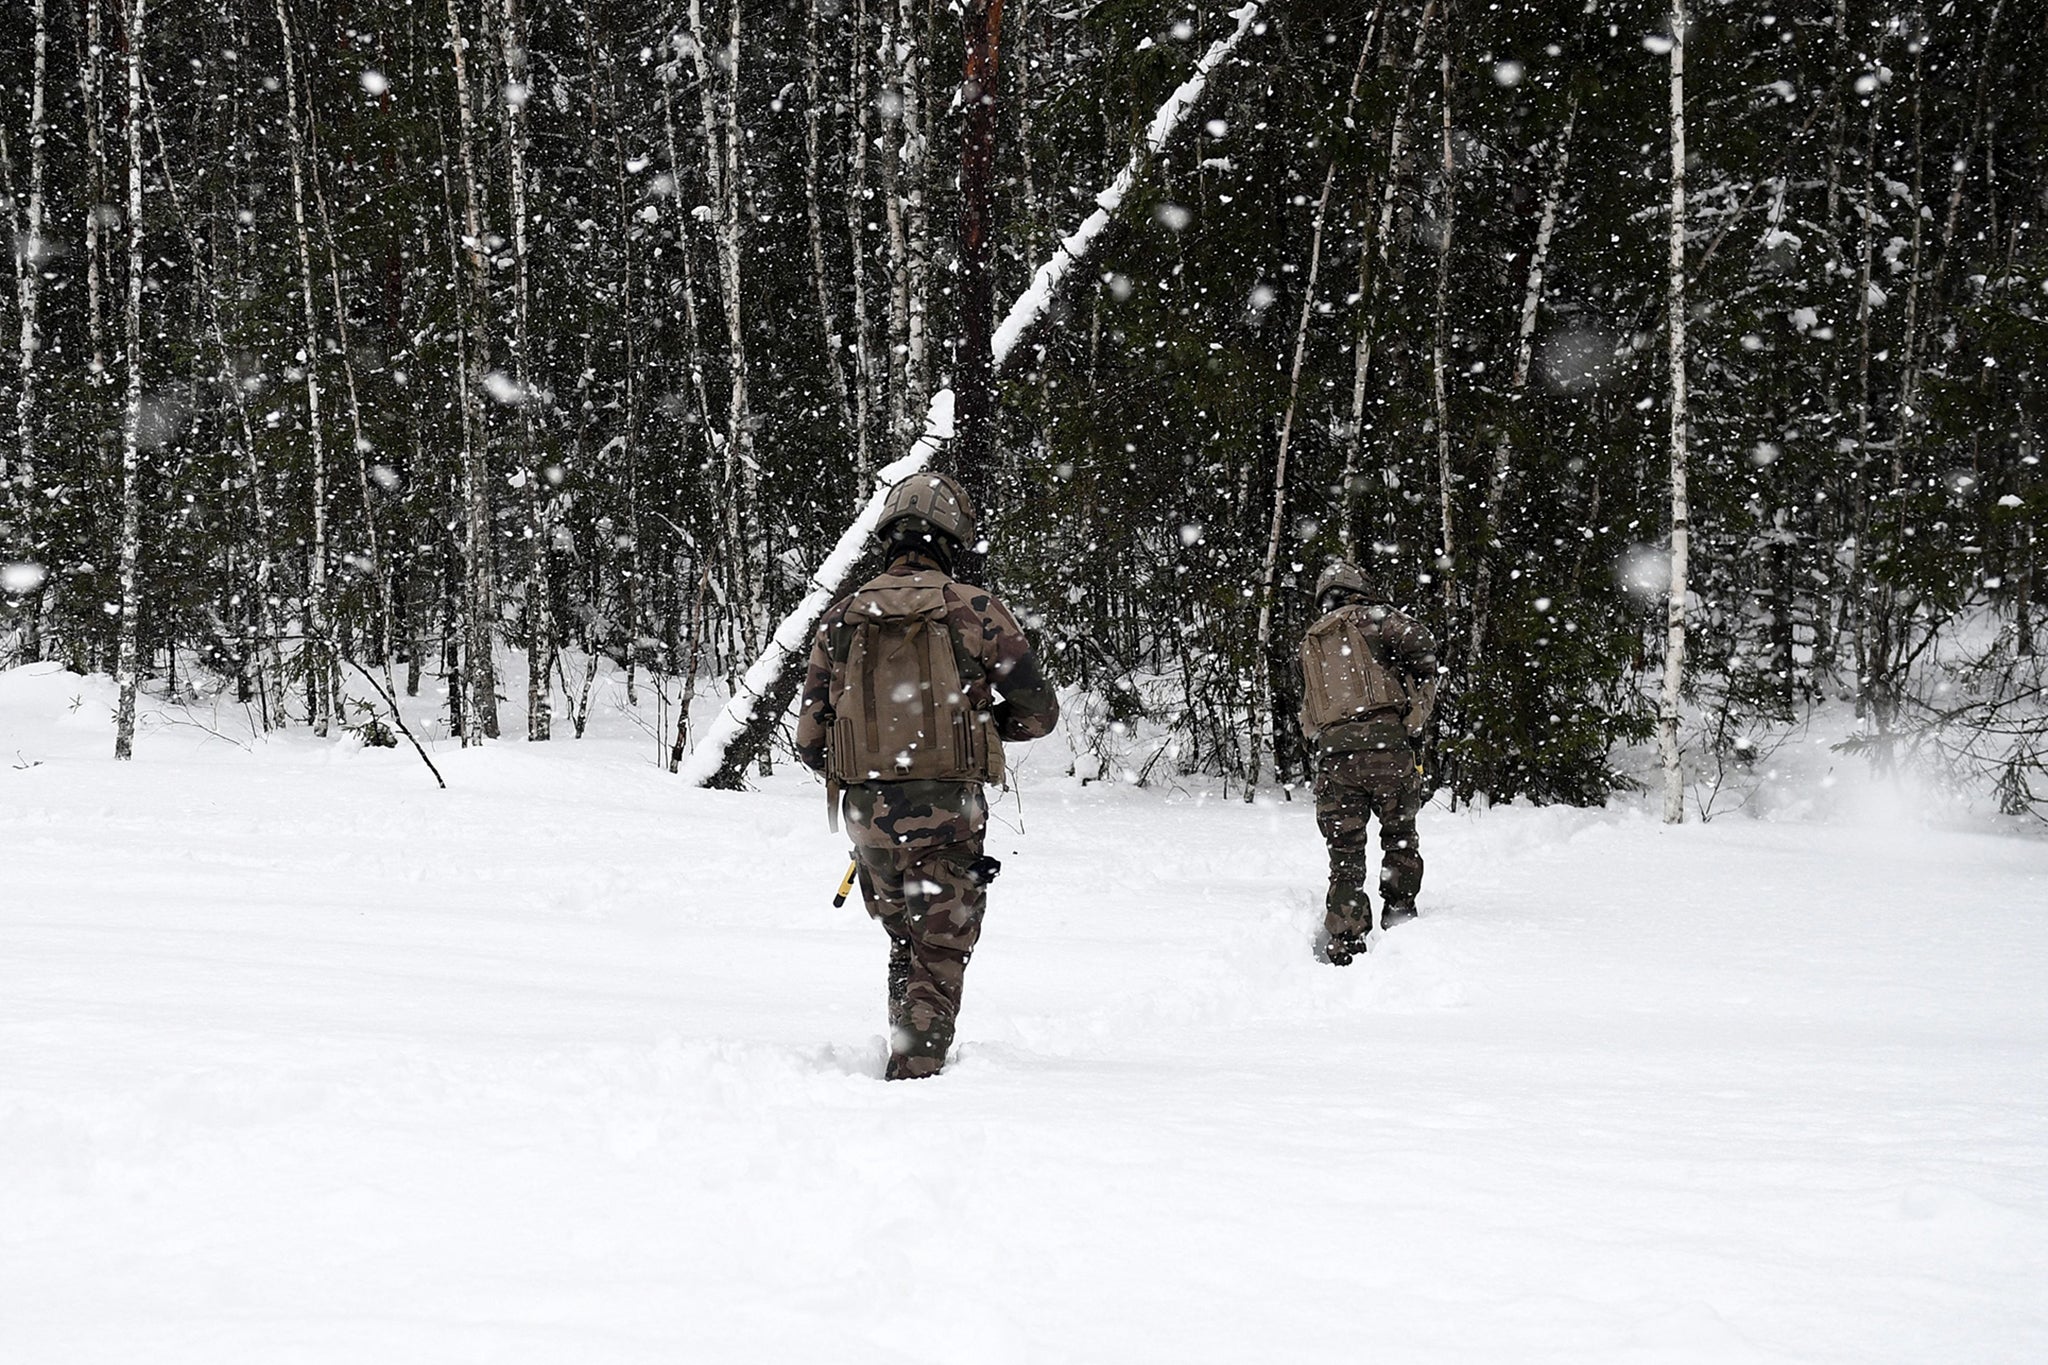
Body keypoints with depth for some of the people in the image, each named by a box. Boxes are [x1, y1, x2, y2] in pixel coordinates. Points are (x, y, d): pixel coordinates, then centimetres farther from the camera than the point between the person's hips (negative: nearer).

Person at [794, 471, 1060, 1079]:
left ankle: (905, 1052, 26)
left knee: (905, 943, 22)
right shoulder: (976, 610, -3)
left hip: (865, 809, 3)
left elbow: (810, 739, 7)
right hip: (947, 810, -3)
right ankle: (916, 1069, -8)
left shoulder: (841, 618, 5)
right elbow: (1037, 712, 2)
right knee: (939, 955, 3)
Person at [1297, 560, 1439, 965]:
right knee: (1400, 833, 16)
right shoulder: (1370, 618, 8)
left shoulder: (1310, 643, 26)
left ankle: (1344, 946, -1)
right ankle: (1399, 910, 13)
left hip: (1331, 753, 4)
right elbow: (1420, 645, -8)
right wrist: (1417, 714, -2)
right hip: (1384, 739, -4)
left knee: (1345, 854, 6)